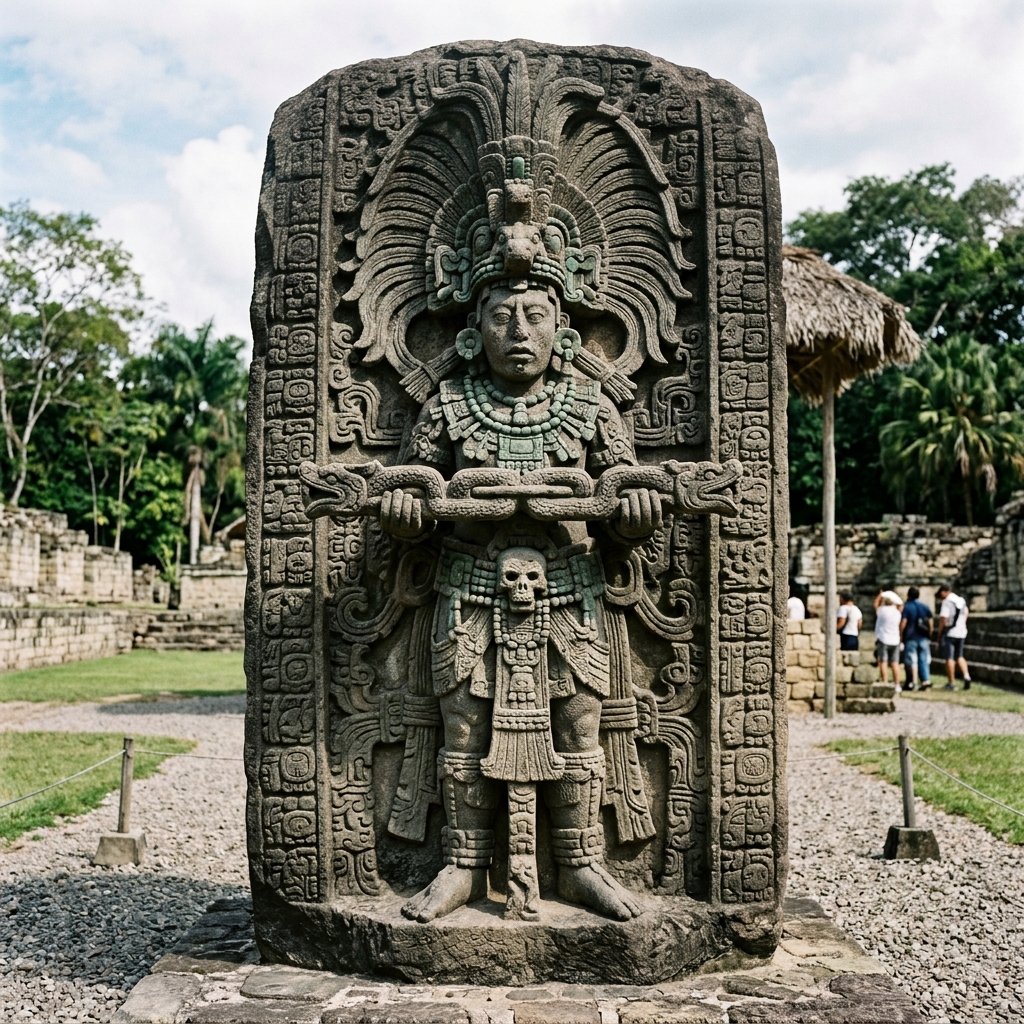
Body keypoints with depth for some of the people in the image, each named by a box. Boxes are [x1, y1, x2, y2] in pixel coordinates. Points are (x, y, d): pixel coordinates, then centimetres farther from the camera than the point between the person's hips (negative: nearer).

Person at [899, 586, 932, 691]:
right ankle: (926, 680, 1)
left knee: (911, 660, -1)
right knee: (924, 659, 9)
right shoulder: (925, 607, 7)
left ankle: (911, 682, 0)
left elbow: (903, 623, -14)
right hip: (924, 638, 4)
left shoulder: (907, 607, -8)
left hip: (911, 637, -4)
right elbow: (930, 623, 10)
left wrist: (900, 635, -4)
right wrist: (929, 635, 19)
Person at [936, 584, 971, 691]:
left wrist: (939, 634, -9)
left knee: (949, 658, -1)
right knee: (959, 656, 16)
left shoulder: (947, 602, -13)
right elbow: (965, 616, 17)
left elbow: (943, 619, -18)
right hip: (961, 632, 7)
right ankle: (966, 676, -3)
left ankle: (950, 683, 2)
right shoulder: (962, 601, 11)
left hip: (949, 633, -7)